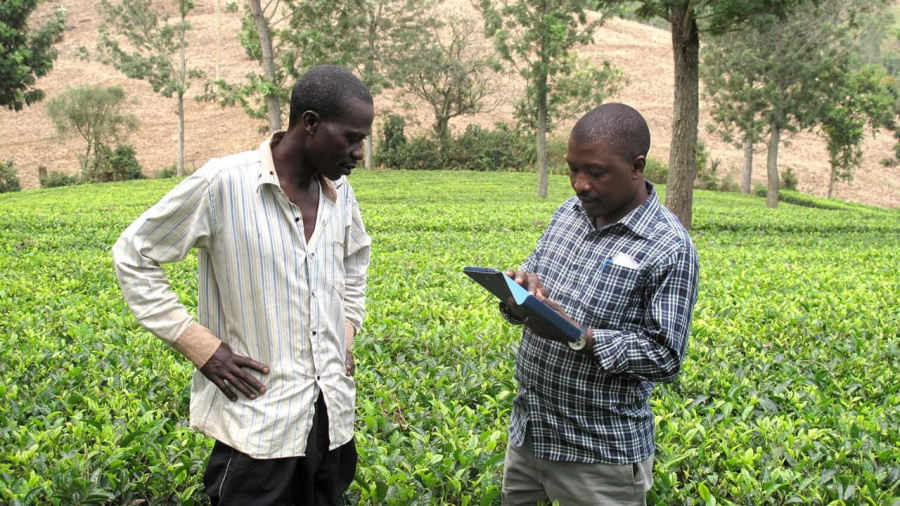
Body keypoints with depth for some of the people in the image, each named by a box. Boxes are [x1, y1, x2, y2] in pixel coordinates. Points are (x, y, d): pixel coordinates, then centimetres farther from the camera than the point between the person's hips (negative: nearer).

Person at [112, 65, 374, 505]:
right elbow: (132, 256, -6)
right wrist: (201, 347, -11)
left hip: (333, 415, 6)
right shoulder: (223, 183, -14)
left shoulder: (339, 191, 5)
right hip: (258, 423, -6)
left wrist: (347, 331, 12)